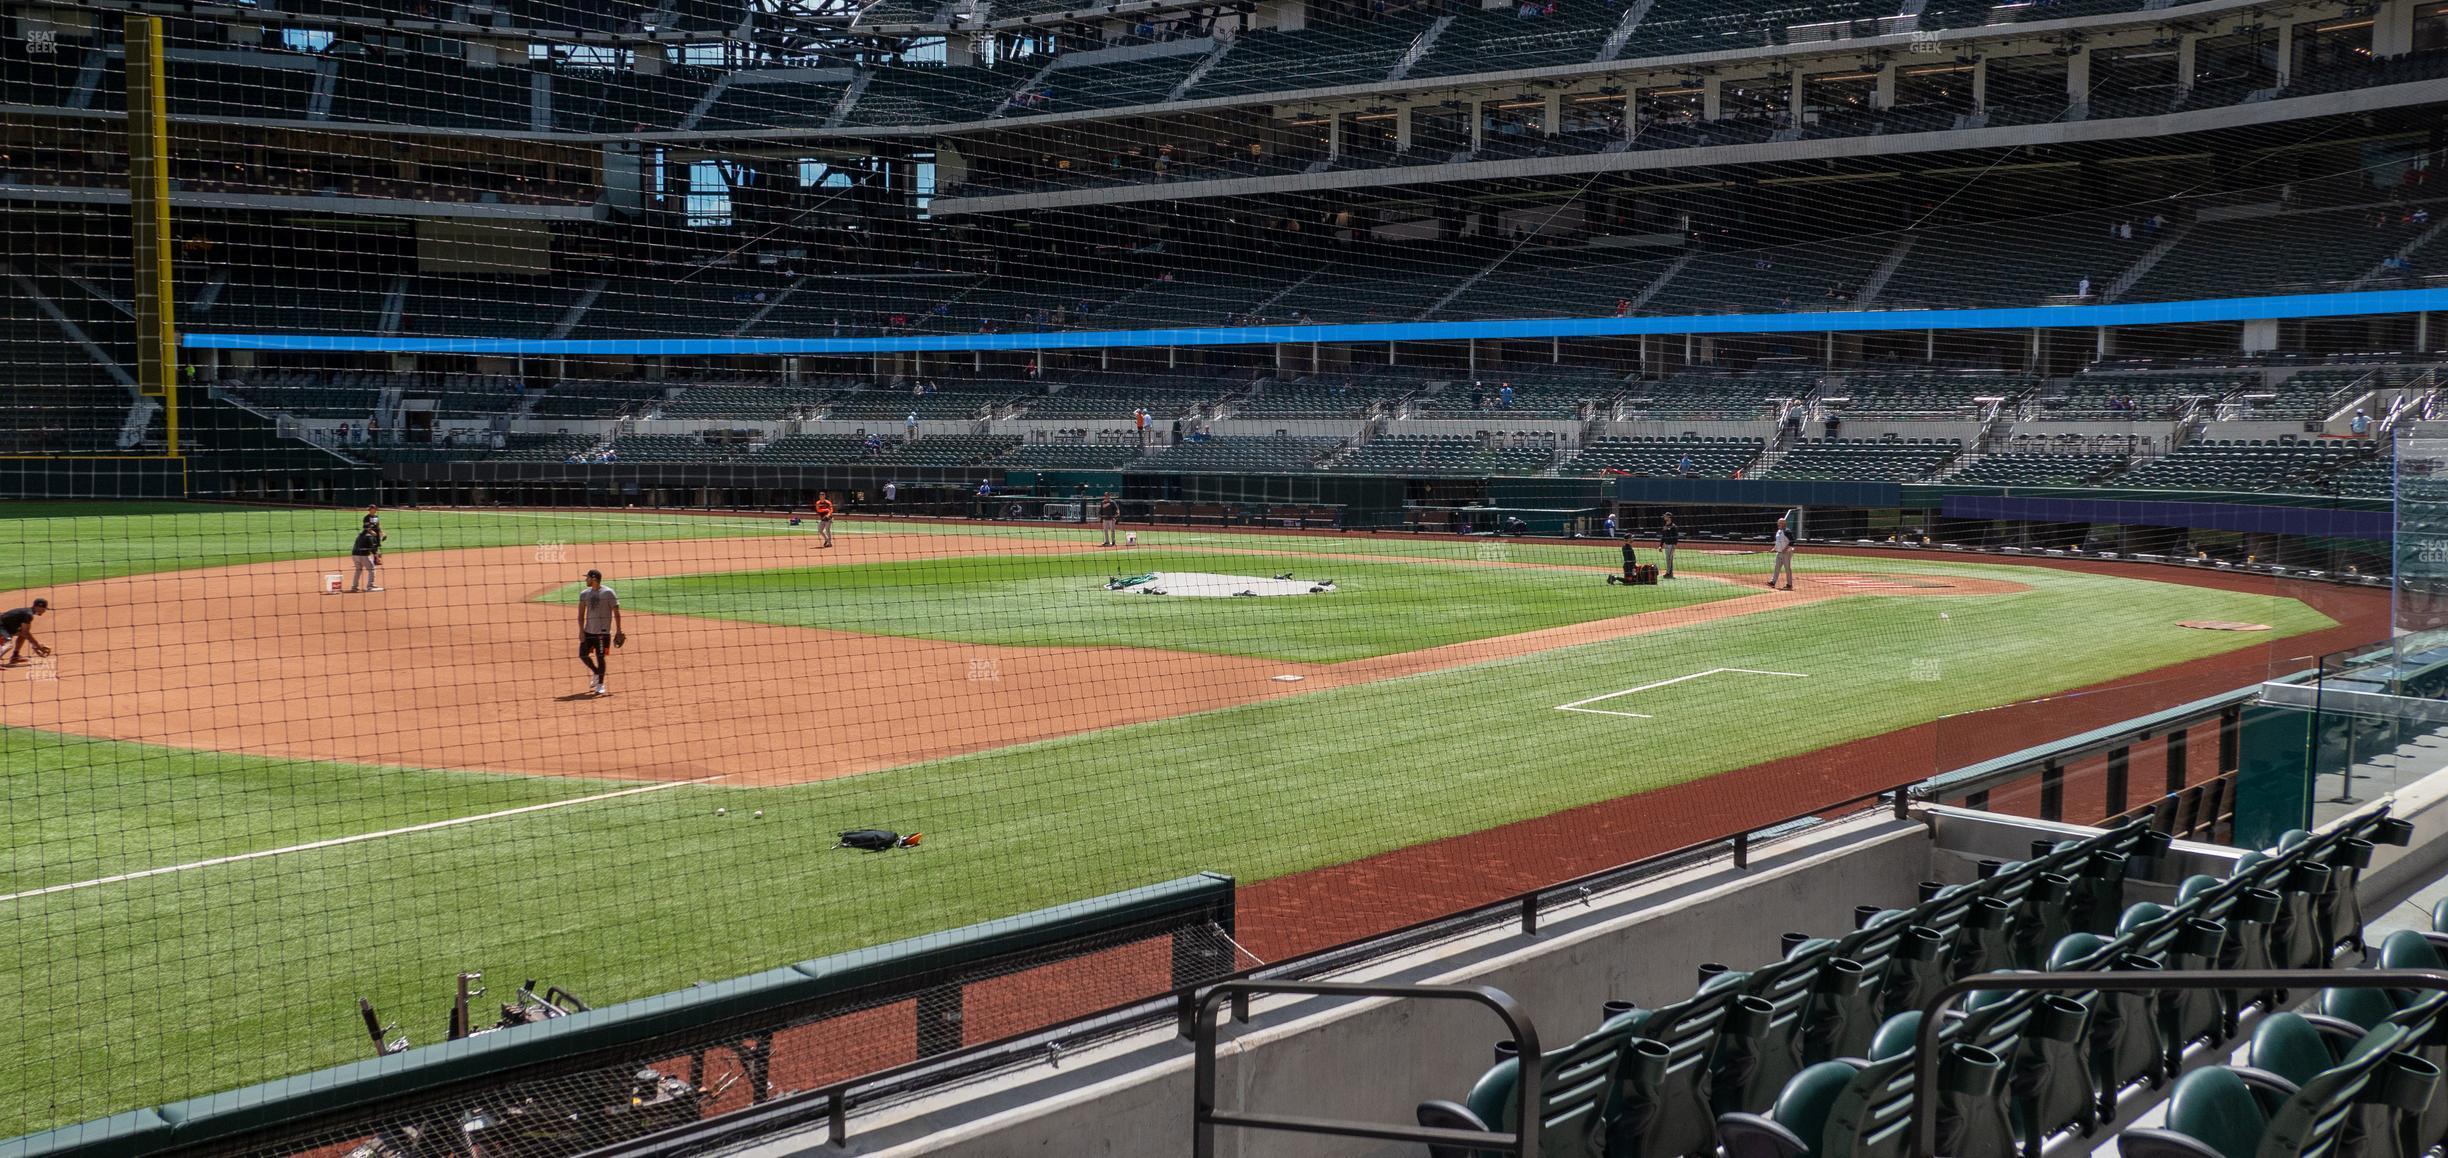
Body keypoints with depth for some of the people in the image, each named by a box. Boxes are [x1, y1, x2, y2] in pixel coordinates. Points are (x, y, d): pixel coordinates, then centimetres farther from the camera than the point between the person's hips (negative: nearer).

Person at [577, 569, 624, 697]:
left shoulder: (608, 593, -9)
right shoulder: (584, 594, 6)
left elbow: (616, 612, -7)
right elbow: (581, 613, 7)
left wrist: (618, 631, -9)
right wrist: (581, 631, -3)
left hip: (602, 632, -5)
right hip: (588, 631, 5)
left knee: (601, 657, -3)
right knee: (583, 654, 3)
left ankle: (600, 686, 8)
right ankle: (596, 673, 29)